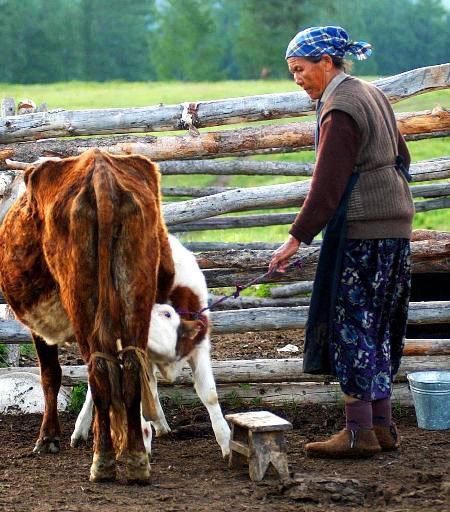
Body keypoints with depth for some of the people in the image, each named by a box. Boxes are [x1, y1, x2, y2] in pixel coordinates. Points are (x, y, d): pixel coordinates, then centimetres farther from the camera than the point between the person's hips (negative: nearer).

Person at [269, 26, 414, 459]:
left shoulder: (340, 111, -15)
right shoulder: (371, 95, 14)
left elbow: (327, 184, -21)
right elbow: (400, 157, 21)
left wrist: (297, 237, -20)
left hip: (360, 232, -10)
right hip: (393, 227, 10)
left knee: (352, 326, -5)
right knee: (377, 327, 13)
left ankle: (359, 432, -3)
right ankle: (382, 425, 18)